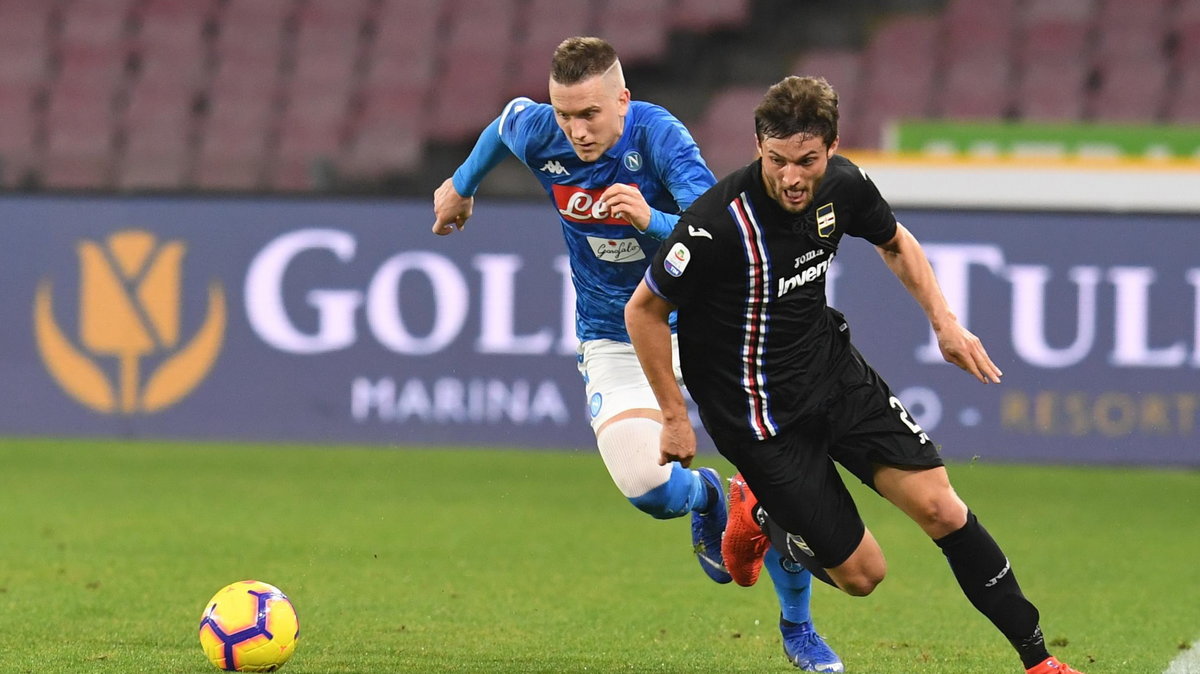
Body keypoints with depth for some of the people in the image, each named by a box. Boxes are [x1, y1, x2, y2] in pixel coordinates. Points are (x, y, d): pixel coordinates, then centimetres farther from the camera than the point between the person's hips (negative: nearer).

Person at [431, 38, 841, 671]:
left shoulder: (658, 136, -24)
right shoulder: (537, 134, -13)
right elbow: (506, 119, 14)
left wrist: (652, 220, -47)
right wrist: (461, 184, 30)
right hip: (614, 340, 2)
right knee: (645, 487, -23)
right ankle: (704, 495, 17)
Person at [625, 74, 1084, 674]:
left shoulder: (841, 185, -9)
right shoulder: (721, 221, -28)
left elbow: (895, 242, 15)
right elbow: (643, 310, -16)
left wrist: (945, 322, 6)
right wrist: (674, 417, -11)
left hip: (834, 370, 5)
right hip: (760, 411, -5)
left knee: (940, 508, -6)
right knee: (861, 573, -1)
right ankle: (760, 512, 28)